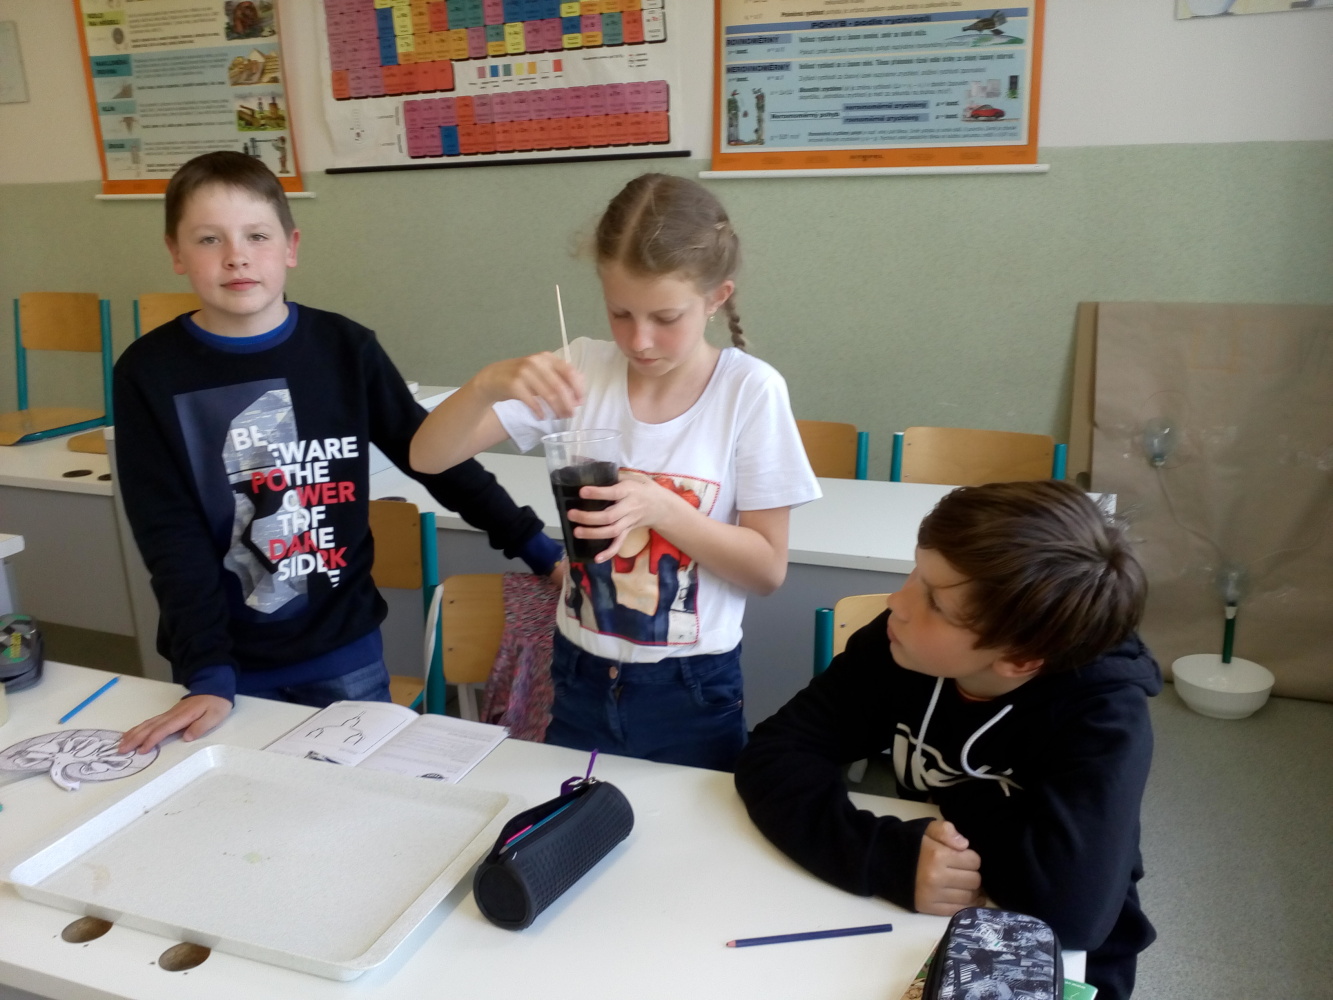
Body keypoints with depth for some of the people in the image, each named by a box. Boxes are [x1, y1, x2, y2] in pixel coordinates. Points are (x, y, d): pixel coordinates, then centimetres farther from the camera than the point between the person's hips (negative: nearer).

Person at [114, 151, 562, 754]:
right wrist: (207, 674, -17)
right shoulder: (149, 373, -8)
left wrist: (537, 549, 0)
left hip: (344, 646, 1)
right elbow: (170, 537, -9)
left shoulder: (345, 349, -6)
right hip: (223, 659, 0)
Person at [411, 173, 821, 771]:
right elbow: (426, 458, -9)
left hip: (691, 691, -2)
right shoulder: (583, 369, -8)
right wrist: (489, 382, -29)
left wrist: (660, 506, -26)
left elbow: (768, 569, -11)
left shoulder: (749, 391, -15)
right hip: (581, 680, 3)